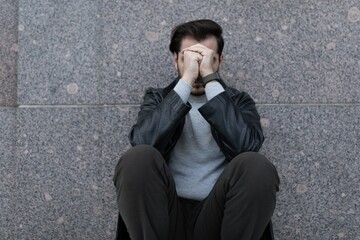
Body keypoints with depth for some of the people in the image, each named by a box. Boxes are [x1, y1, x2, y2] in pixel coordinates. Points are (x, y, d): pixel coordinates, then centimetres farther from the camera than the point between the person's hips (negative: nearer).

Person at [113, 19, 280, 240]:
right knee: (138, 158, -27)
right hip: (168, 217, 0)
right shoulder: (158, 99, 11)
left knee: (257, 166, -27)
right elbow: (144, 143, -14)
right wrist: (186, 80, -15)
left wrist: (210, 79, -15)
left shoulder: (238, 101, 11)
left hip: (217, 218, 0)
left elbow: (245, 146, -15)